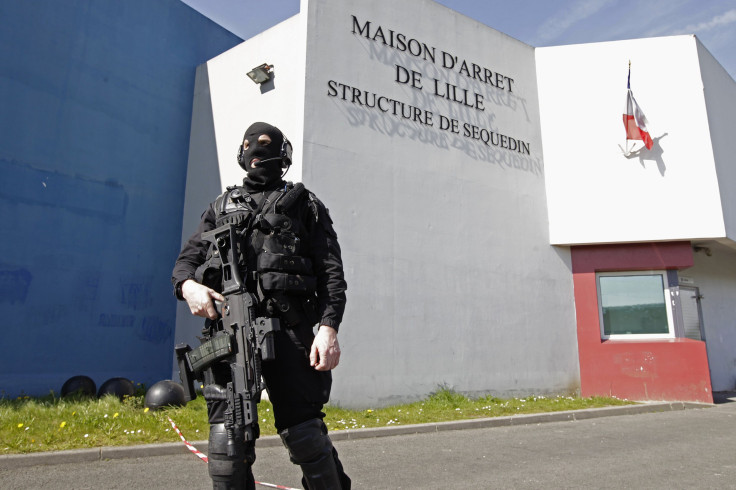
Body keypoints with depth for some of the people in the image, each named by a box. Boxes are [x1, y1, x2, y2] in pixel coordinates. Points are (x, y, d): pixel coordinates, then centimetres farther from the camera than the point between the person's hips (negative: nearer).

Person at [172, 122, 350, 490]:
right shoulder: (221, 206, 25)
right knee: (226, 441, 0)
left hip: (287, 327, -2)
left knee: (303, 435, -4)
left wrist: (328, 327, -10)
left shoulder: (306, 205, 16)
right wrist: (188, 285, -6)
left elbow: (332, 272, 6)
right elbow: (187, 258, 20)